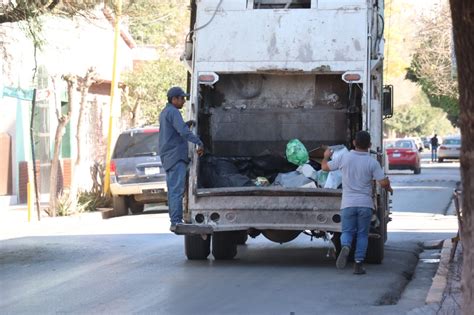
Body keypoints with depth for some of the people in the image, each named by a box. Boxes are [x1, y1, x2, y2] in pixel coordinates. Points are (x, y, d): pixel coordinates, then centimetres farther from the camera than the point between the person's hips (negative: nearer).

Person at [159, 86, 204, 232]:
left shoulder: (165, 112, 20)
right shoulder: (173, 112, -12)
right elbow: (183, 131, -25)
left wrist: (188, 124, 11)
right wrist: (199, 142, -30)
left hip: (168, 156, 10)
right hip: (176, 155, -10)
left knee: (173, 190, 11)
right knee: (177, 190, -12)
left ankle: (174, 221, 12)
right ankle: (176, 222, -16)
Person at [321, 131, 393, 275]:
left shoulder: (344, 158, -3)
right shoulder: (372, 163, -5)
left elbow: (325, 167, 10)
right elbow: (384, 182, -9)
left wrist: (326, 156, 31)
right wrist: (389, 188, 15)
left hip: (348, 204, 0)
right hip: (365, 203, 0)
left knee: (347, 232, 8)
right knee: (362, 234, 10)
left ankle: (345, 247, -25)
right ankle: (358, 264, 4)